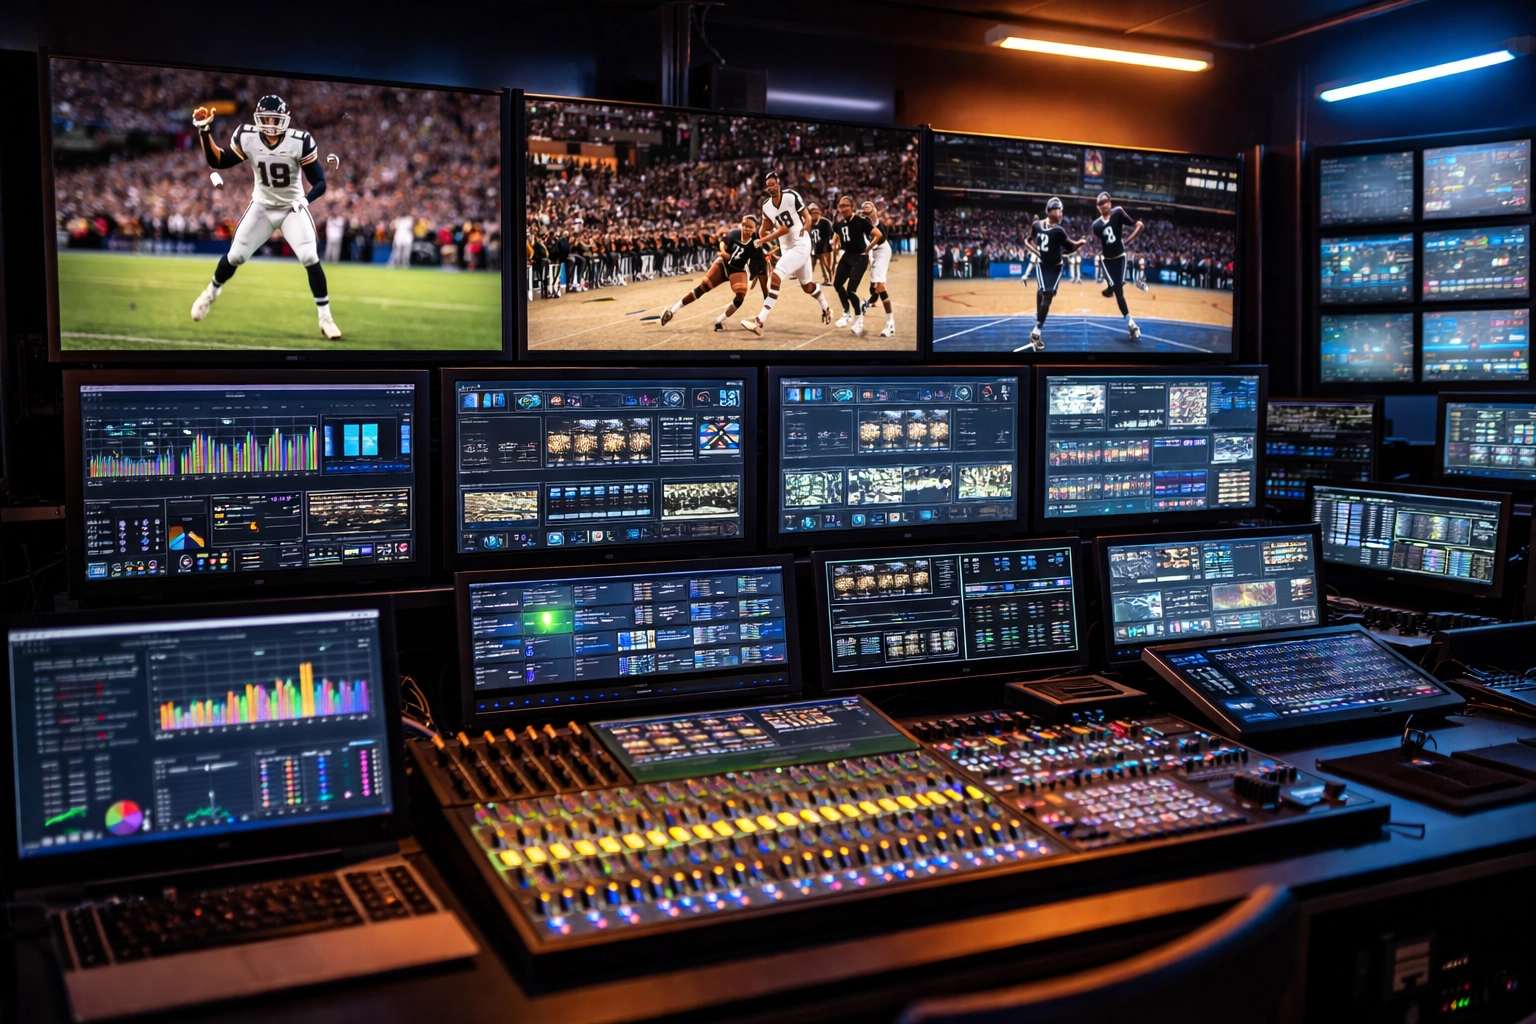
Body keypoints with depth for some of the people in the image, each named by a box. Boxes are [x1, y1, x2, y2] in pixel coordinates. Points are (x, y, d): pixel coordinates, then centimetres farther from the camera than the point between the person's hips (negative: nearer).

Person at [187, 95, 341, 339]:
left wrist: (305, 200, -36)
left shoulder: (300, 142, -22)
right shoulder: (247, 138, -15)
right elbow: (218, 162, -3)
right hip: (262, 207, 2)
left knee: (310, 259, -17)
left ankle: (325, 318, -7)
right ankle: (210, 293, 32)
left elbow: (320, 182, -17)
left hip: (292, 208, -2)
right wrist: (205, 132, -16)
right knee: (234, 257, 3)